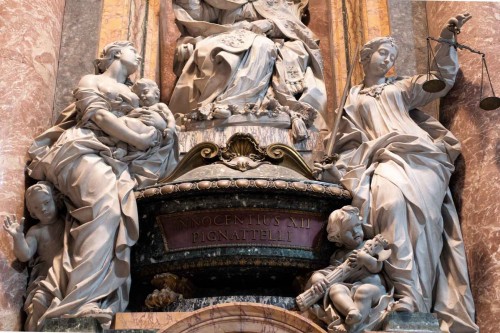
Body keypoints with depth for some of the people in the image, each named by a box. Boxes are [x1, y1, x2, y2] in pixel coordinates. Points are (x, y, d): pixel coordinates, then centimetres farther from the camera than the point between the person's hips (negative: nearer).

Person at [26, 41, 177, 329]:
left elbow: (152, 130, 31)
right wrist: (137, 139, -11)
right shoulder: (91, 80, 16)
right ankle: (75, 305, -42)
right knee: (105, 206, -33)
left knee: (118, 208, -26)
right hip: (85, 148, -6)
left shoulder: (132, 94, 34)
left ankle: (81, 301, -36)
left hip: (114, 156, 6)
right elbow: (98, 115, -2)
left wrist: (161, 121, 8)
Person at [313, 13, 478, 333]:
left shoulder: (402, 87, 28)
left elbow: (444, 80, 21)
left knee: (418, 207, -29)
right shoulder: (353, 99, 26)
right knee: (390, 200, -34)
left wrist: (447, 40, 12)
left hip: (419, 153, 1)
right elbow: (352, 142, 20)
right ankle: (406, 291, -39)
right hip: (384, 160, -1)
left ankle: (420, 296, -33)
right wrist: (334, 167, 3)